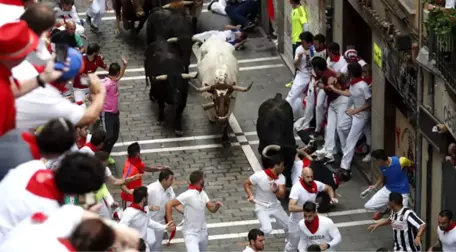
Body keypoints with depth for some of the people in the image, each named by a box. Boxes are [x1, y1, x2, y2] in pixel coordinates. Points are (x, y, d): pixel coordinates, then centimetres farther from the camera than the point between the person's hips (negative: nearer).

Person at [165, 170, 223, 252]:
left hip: (203, 232, 8)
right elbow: (169, 204, -25)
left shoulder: (202, 193, 3)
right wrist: (170, 223, -26)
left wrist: (217, 205, -17)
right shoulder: (188, 195, -23)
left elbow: (212, 209, 6)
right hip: (191, 234, -8)